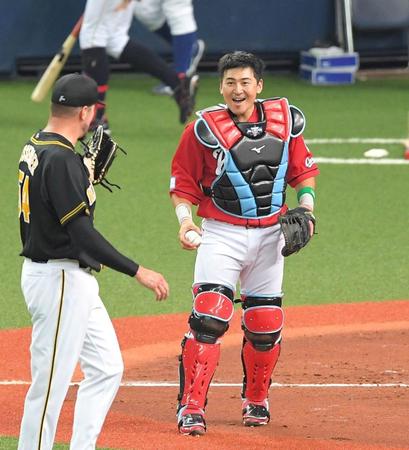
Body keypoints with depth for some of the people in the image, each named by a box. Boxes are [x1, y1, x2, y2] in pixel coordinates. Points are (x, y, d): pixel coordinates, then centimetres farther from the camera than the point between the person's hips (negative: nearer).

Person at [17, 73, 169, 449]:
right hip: (60, 280, -11)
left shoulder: (35, 149, 10)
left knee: (106, 368, 14)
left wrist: (91, 171, 15)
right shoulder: (60, 159, -21)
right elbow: (82, 234, -25)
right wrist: (138, 272, -24)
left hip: (77, 280, 11)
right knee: (51, 383, -5)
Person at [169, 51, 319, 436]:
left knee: (265, 325, 9)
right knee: (209, 317, -18)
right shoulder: (204, 128, -9)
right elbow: (183, 185, -4)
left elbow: (303, 170, 12)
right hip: (221, 234, -4)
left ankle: (256, 400, 31)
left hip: (269, 235, 4)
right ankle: (191, 408, -17)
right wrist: (185, 220, -20)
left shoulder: (285, 120, 0)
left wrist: (305, 208, -4)